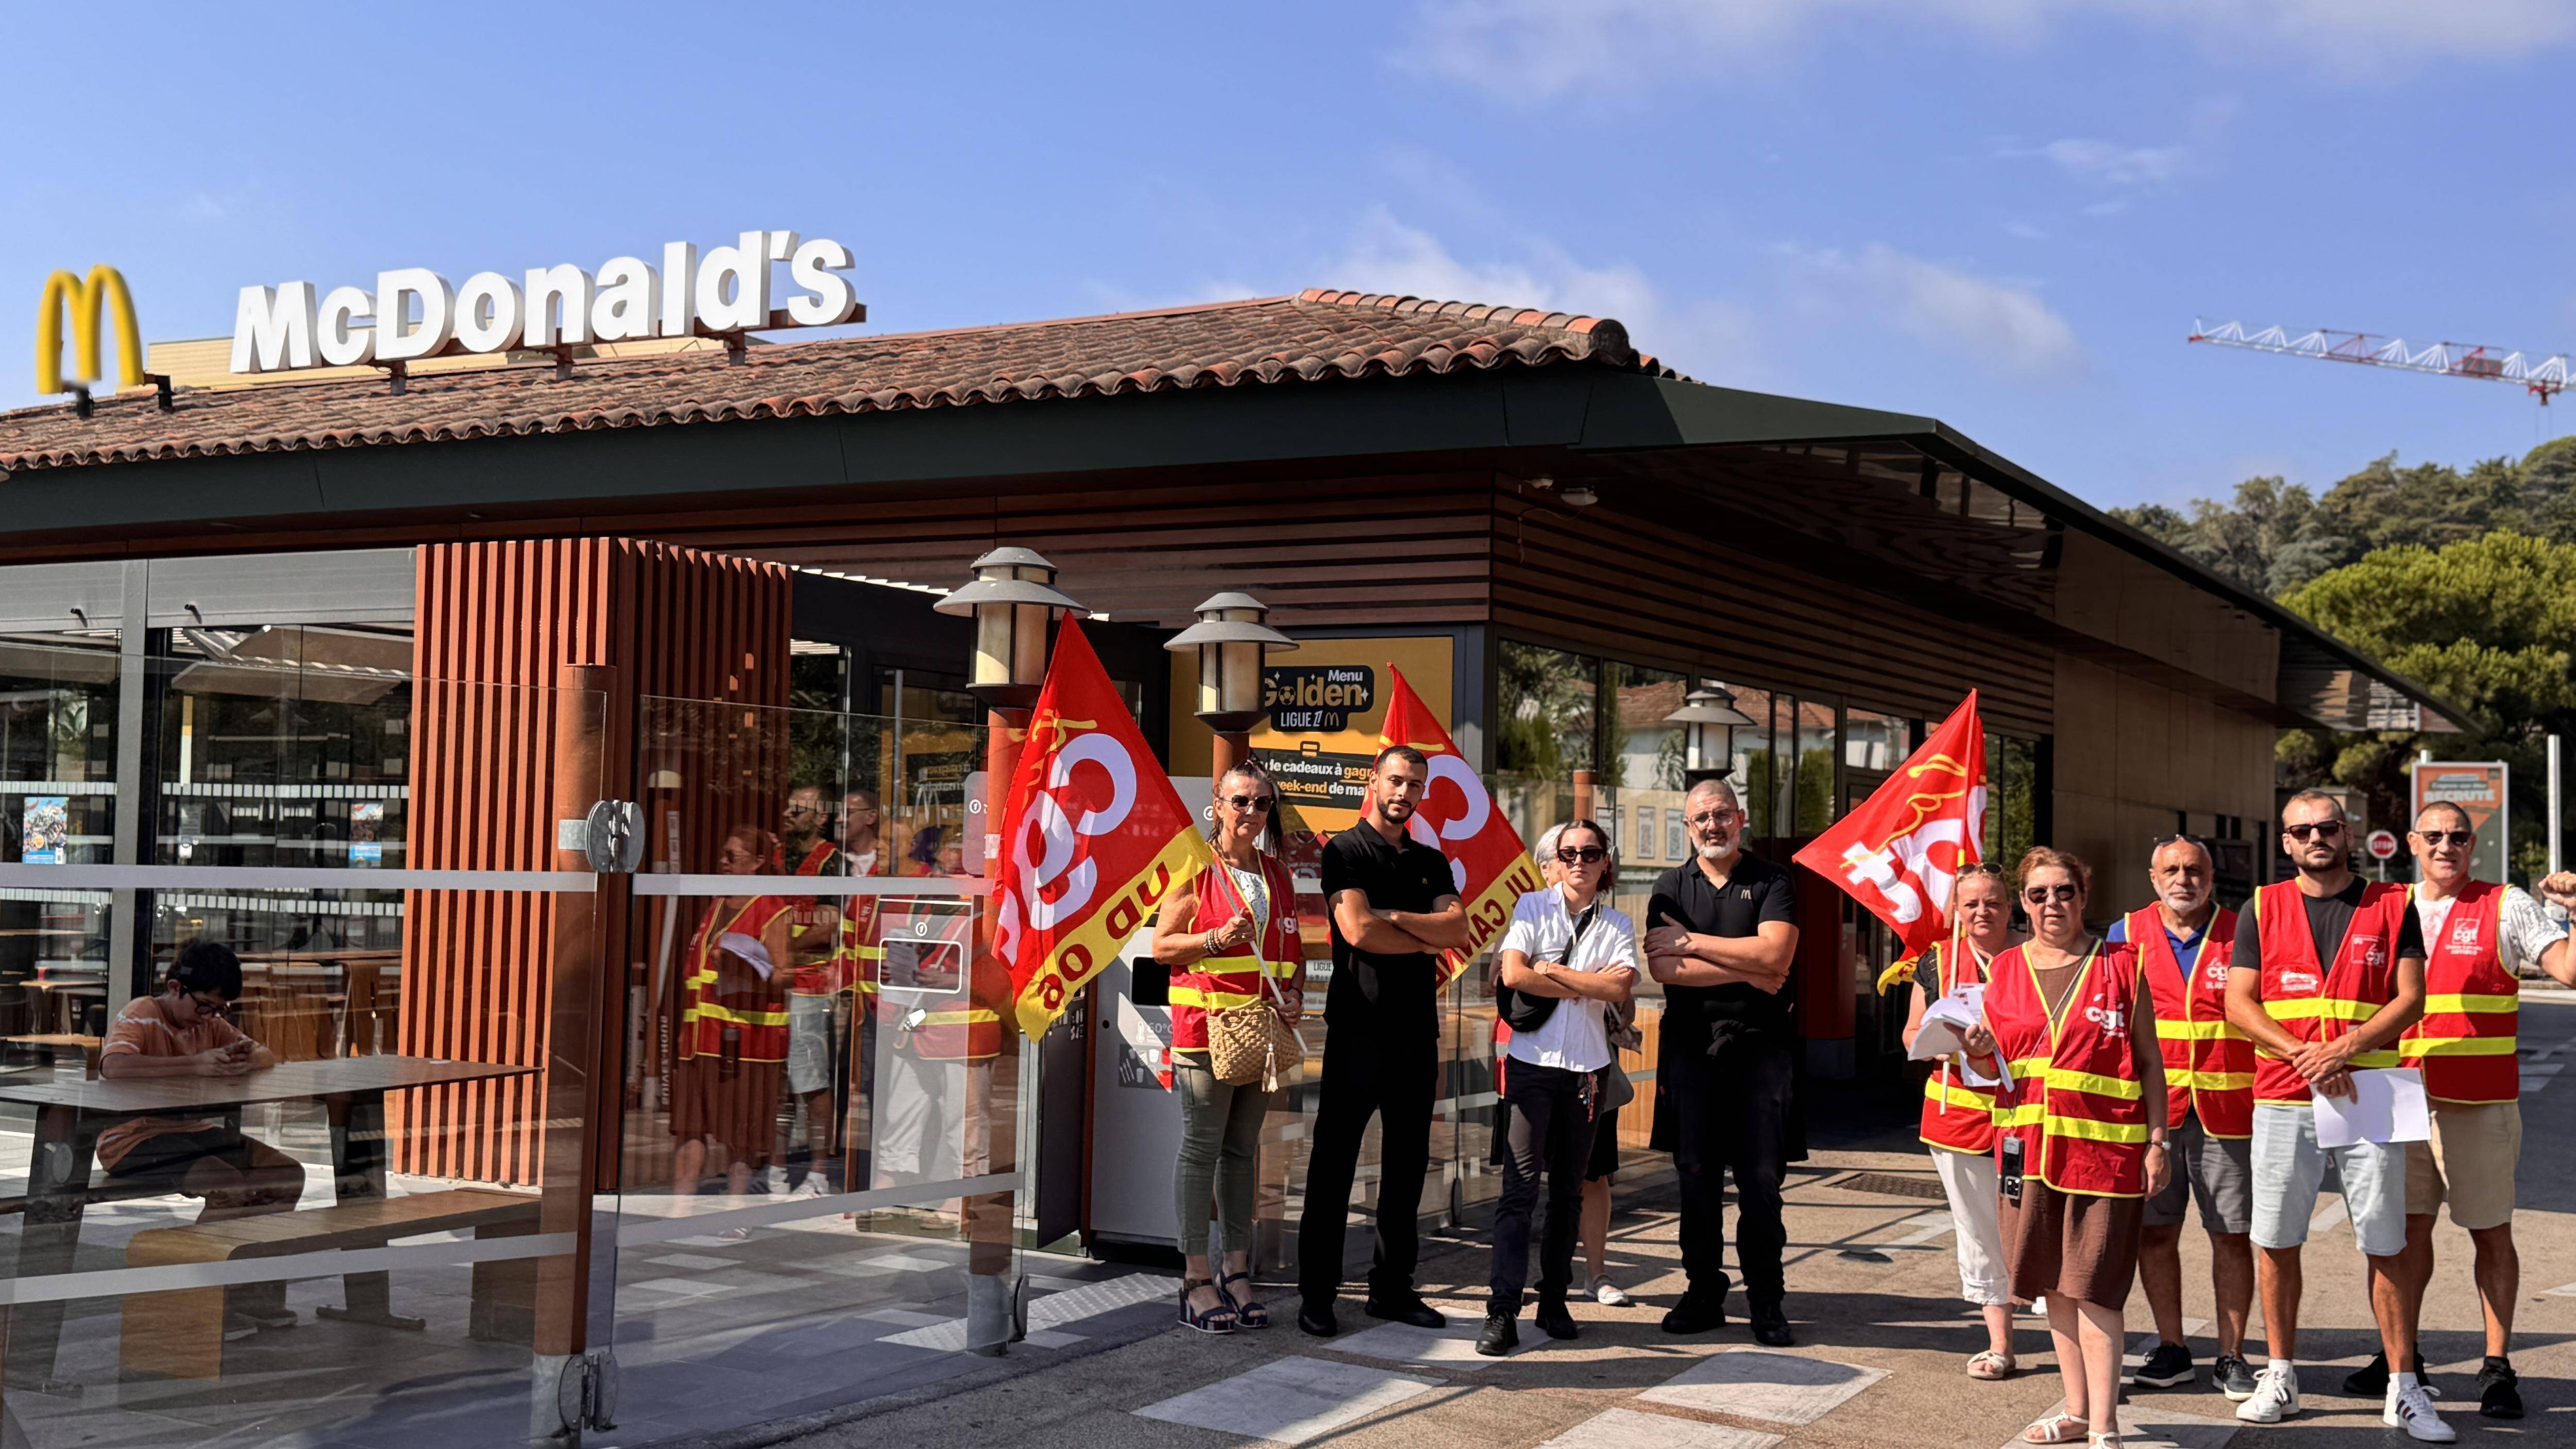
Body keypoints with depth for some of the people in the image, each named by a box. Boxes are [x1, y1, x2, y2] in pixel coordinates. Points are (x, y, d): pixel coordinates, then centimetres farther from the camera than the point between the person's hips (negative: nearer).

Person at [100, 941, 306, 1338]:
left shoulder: (209, 1023, 11)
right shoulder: (140, 1017, -13)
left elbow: (267, 1055, 16)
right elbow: (114, 1066, -34)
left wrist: (246, 1063, -10)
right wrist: (194, 1065, -36)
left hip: (194, 1131, 9)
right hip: (134, 1141, -8)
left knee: (288, 1174, -6)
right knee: (230, 1186, -30)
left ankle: (252, 1290, 3)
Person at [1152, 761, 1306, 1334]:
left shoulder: (1279, 876, 14)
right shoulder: (1195, 868, -3)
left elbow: (1293, 950, 21)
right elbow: (1161, 945, -3)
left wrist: (1295, 996, 3)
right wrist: (1217, 938, -17)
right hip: (1205, 1029, -5)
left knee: (1242, 1150, 10)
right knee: (1201, 1149, -3)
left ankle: (1237, 1272, 16)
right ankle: (1196, 1280, 2)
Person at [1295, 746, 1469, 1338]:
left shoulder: (1432, 863, 16)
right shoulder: (1345, 851, -1)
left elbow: (1459, 928, 0)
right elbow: (1358, 930, -15)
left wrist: (1394, 917, -12)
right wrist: (1426, 940, -4)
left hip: (1417, 1029, 6)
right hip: (1358, 1027, -6)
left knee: (1408, 1162, 9)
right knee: (1334, 1162, -2)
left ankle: (1393, 1287, 18)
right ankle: (1316, 1294, 4)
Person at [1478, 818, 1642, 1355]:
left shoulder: (1617, 924, 9)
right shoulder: (1533, 907, 2)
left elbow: (1620, 988, -9)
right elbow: (1513, 974, -12)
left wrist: (1552, 971, -11)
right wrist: (1589, 985, -7)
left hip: (1586, 1069, 3)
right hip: (1532, 1063, -3)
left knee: (1568, 1189, 8)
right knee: (1521, 1185, -9)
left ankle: (1554, 1300, 18)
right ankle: (1503, 1311, -11)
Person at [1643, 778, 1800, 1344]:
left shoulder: (1772, 882, 4)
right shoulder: (1672, 887, 9)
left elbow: (1775, 954, -12)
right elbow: (1662, 967, -5)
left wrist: (1693, 943, -8)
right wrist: (1746, 971, -9)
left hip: (1760, 1047, -2)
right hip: (1691, 1046, 2)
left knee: (1761, 1179, -2)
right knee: (1696, 1175, 4)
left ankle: (1767, 1300, 6)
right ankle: (1704, 1293, 14)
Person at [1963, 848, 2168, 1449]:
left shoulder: (2121, 966, 0)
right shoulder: (2006, 969, 9)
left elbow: (2150, 1061, 1)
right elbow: (1994, 1065, 16)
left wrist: (2157, 1143, -5)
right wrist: (1979, 1053, -7)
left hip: (2104, 1146, -4)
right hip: (2028, 1144, 4)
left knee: (2092, 1288, -6)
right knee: (2055, 1285, 10)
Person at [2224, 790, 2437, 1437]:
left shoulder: (2392, 905, 6)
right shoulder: (2262, 909, 8)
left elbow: (2410, 999, -1)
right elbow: (2239, 1003, 3)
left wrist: (2344, 1047, -15)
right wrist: (2303, 1054, -11)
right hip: (2282, 1099, 1)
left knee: (2385, 1244, 0)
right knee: (2277, 1242, 4)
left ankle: (2403, 1389, 8)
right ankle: (2280, 1377, 15)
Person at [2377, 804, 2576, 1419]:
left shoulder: (2506, 907, -1)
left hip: (2480, 1104, -4)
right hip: (2403, 1101, 4)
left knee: (2491, 1233, 2)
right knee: (2409, 1226, 10)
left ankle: (2497, 1368, 9)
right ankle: (2402, 1356, 19)